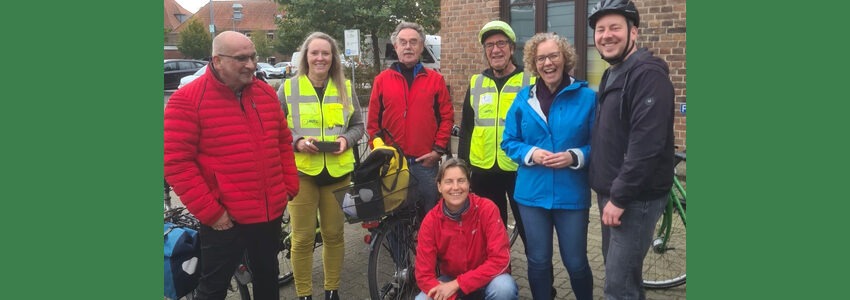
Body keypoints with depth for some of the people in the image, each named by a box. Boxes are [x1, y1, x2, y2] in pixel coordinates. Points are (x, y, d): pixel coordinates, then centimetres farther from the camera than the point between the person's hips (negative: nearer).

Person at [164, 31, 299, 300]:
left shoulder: (266, 93, 5)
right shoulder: (187, 100, -13)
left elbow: (283, 142, 14)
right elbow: (176, 161, -15)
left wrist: (290, 186, 6)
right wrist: (209, 211, -16)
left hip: (270, 212, 5)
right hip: (225, 219, -5)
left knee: (268, 277, 22)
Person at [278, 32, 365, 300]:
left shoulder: (345, 88, 6)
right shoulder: (289, 88, 0)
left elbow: (358, 124, 12)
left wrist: (347, 140, -9)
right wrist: (296, 142, -15)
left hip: (337, 171, 2)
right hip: (301, 171, -2)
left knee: (334, 234, 11)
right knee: (302, 237, 2)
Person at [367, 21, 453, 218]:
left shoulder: (435, 79, 4)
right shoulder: (382, 80, 5)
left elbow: (447, 117, 3)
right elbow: (373, 121, 5)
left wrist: (438, 150, -5)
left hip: (426, 162, 0)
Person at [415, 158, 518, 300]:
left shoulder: (487, 209, -20)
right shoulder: (430, 221, -15)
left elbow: (500, 259, -24)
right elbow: (424, 274, -15)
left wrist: (456, 284, -28)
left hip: (486, 278, -1)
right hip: (449, 280, 2)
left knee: (504, 288, -35)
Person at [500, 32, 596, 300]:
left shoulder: (587, 97, -4)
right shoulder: (523, 98, 2)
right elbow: (509, 142, 6)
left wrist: (575, 157, -20)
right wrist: (530, 154, -13)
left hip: (572, 195, -2)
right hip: (533, 193, 2)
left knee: (576, 262, 8)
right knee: (538, 261, 13)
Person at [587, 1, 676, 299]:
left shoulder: (647, 73, -16)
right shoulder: (612, 74, 15)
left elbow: (646, 143, -25)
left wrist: (620, 197, -22)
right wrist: (608, 194, 16)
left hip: (635, 198, -9)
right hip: (611, 193, 9)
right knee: (624, 275, 19)